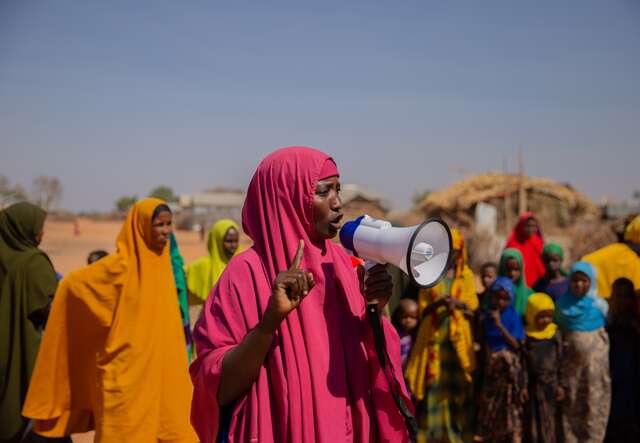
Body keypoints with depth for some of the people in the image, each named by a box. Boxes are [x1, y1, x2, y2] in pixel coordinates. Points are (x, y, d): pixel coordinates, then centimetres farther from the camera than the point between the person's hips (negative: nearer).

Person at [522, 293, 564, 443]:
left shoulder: (555, 333, 0)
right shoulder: (525, 335, -8)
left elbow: (560, 361, 4)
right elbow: (521, 363, -7)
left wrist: (561, 385, 3)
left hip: (551, 385, 2)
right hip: (533, 385, -2)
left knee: (551, 422, 8)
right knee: (533, 421, 6)